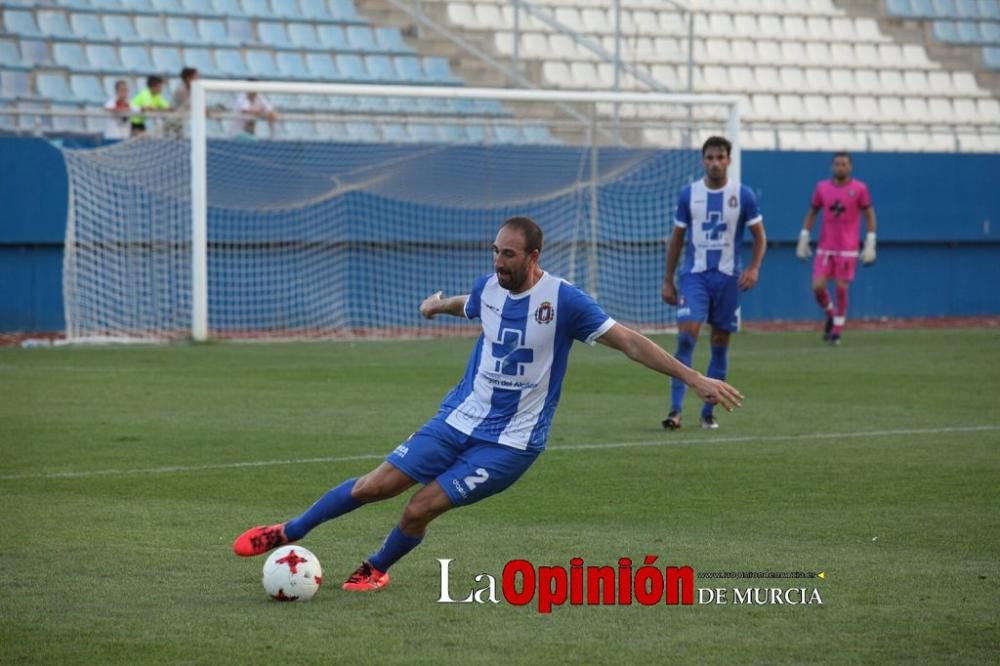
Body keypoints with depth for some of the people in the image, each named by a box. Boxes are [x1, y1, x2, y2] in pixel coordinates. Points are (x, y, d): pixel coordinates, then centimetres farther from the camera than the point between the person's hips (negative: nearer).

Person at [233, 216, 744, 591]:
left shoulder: (563, 300, -18)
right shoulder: (489, 287, -1)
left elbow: (628, 342, -17)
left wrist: (695, 378, -22)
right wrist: (437, 304, 47)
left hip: (510, 442, -4)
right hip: (459, 419, 5)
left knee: (421, 508, -13)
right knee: (375, 485, -3)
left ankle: (376, 569, 17)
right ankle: (287, 533, 14)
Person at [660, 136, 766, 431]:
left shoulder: (743, 195, -1)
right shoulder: (689, 194, 1)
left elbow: (759, 235, 6)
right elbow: (676, 239, 9)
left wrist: (754, 268, -10)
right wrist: (668, 281, 8)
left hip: (727, 277, 1)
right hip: (694, 274, -1)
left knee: (720, 344, 5)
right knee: (687, 336, -15)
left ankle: (709, 411, 15)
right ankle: (675, 410, -17)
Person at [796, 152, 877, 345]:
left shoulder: (859, 189, -3)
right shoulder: (822, 188, 5)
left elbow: (870, 215, 1)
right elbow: (811, 213, 14)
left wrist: (870, 245, -5)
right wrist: (803, 239, 9)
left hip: (847, 249, -2)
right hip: (825, 248, 3)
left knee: (841, 288, -4)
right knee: (818, 287, -7)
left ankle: (837, 330, 9)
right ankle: (830, 315, 21)